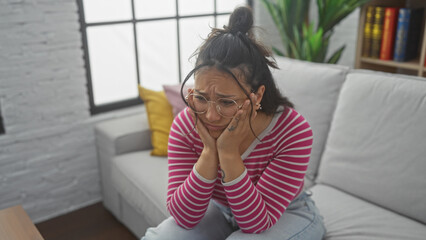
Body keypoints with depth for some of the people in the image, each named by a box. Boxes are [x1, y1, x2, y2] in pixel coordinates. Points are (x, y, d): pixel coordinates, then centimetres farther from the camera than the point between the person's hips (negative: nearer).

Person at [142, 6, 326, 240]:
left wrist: (229, 152, -38)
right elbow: (185, 218, -22)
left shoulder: (293, 131, -29)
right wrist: (209, 151, -35)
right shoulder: (185, 125, -21)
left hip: (285, 214, -1)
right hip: (220, 210, 2)